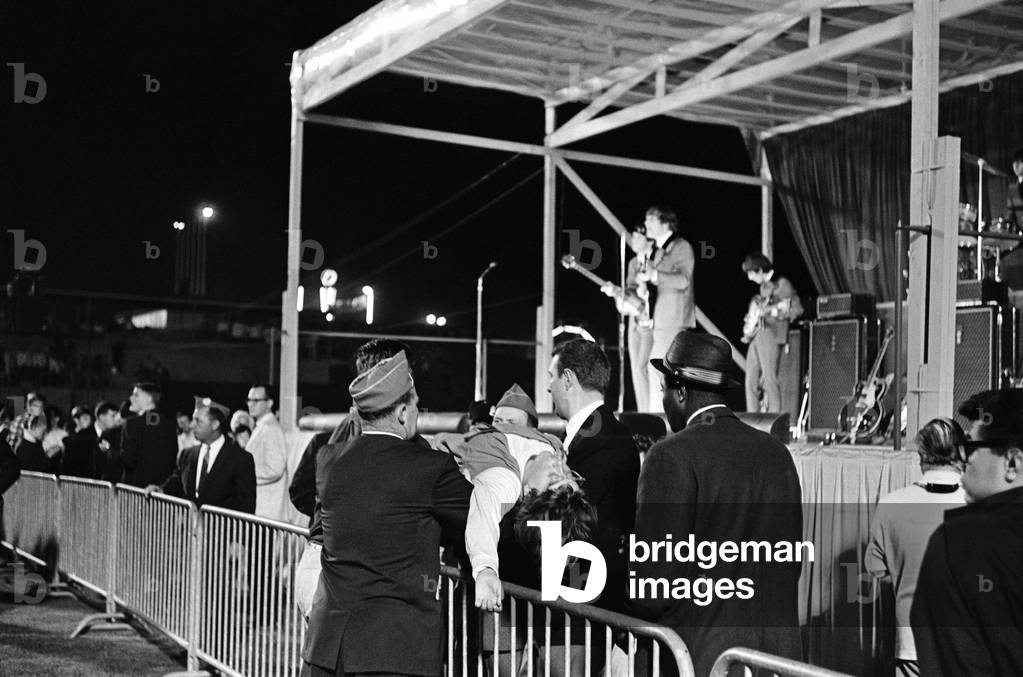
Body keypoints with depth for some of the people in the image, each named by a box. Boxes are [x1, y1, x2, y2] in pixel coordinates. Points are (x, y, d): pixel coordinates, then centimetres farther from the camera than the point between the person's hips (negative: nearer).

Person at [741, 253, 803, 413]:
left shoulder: (782, 284, -5)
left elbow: (797, 309, -12)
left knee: (769, 379, -11)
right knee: (751, 381, 5)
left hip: (771, 336, -8)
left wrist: (771, 310, -19)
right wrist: (750, 320, 16)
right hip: (756, 336, 8)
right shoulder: (763, 287, 19)